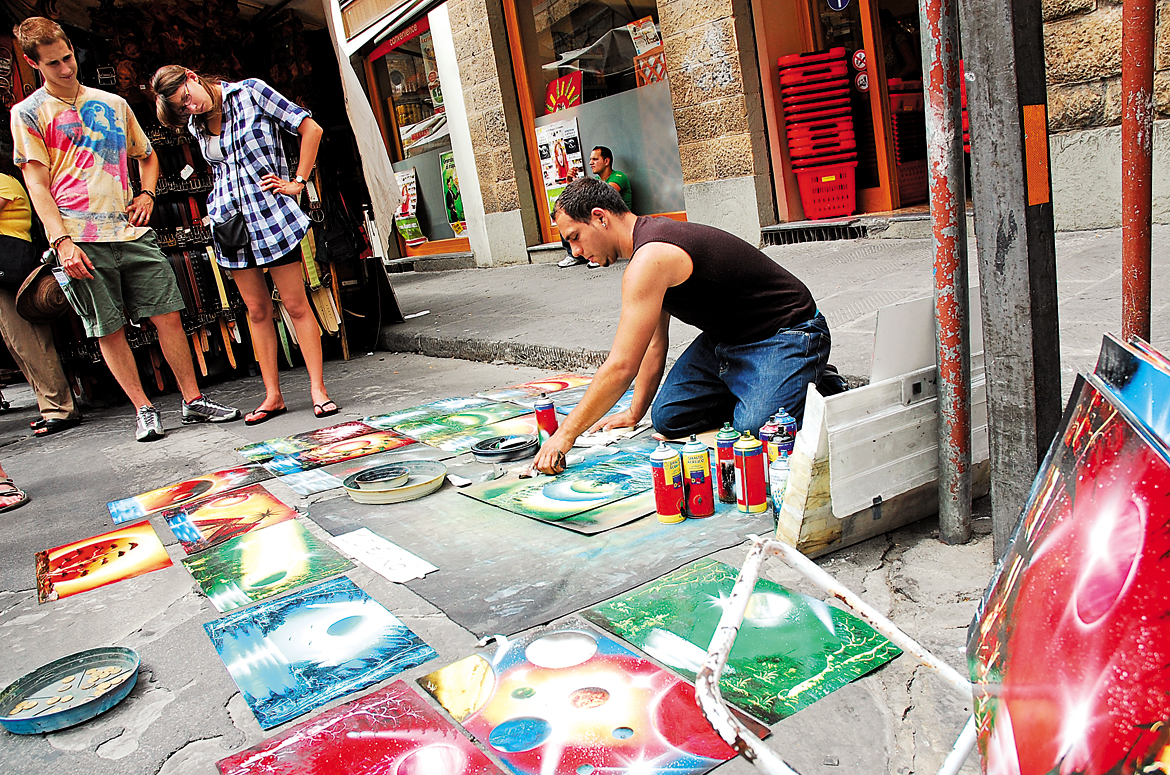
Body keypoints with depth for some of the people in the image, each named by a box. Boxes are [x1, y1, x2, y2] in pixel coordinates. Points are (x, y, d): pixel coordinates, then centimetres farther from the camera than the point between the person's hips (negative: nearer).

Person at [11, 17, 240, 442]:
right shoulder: (28, 114, 6)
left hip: (131, 231, 3)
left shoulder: (113, 104, 17)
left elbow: (147, 156, 28)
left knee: (168, 314, -1)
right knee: (109, 330, 1)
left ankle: (193, 400, 8)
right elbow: (37, 184, 0)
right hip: (81, 240, -3)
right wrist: (62, 240, -12)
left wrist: (147, 193, 7)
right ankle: (144, 410, 10)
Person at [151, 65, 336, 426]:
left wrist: (297, 183, -6)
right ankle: (273, 395, 12)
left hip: (271, 215, -5)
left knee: (296, 304, -5)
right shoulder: (196, 125, 11)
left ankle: (318, 389, 1)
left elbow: (311, 128, -4)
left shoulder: (251, 92, -4)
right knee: (257, 310, 6)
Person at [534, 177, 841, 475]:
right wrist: (635, 412, 16)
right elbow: (654, 343, 14)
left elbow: (621, 367, -29)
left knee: (752, 431, -28)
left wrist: (566, 434, -21)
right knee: (668, 419, 0)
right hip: (726, 337, 9)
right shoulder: (652, 238, 6)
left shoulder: (649, 259, -27)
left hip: (786, 337, -9)